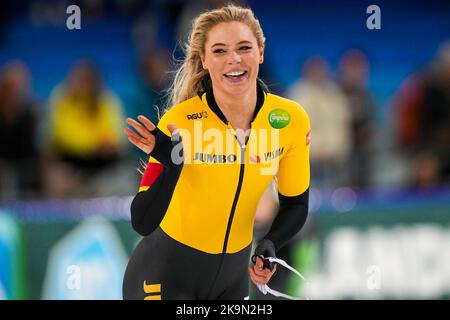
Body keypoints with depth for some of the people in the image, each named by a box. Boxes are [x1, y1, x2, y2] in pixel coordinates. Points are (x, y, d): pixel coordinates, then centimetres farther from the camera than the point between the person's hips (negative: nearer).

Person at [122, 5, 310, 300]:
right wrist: (171, 164, -37)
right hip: (165, 275, -4)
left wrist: (269, 245, -16)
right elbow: (143, 223, -23)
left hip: (233, 277, 4)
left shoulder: (291, 119, -12)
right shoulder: (180, 122, -21)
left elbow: (295, 204, 2)